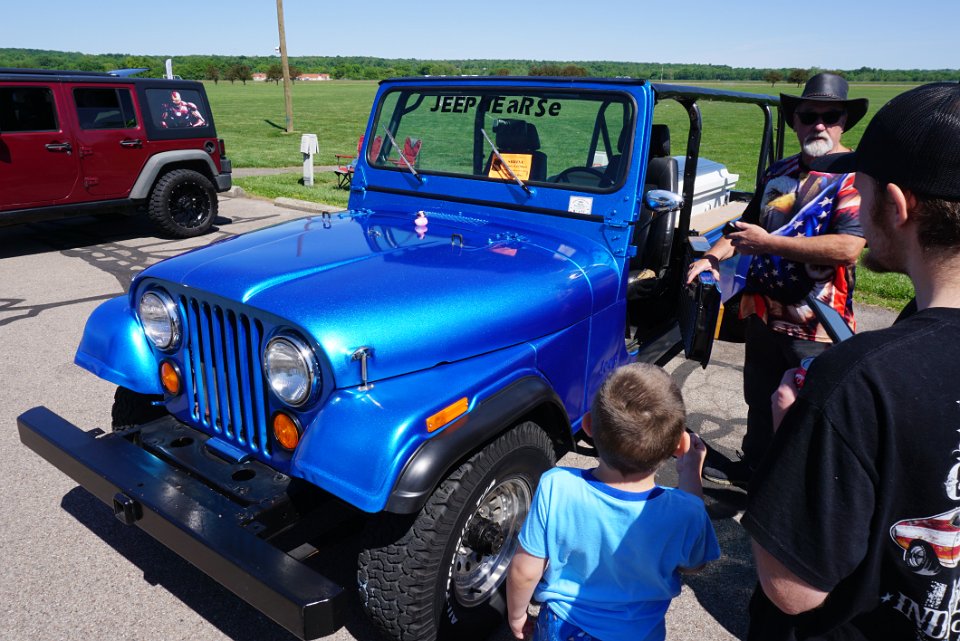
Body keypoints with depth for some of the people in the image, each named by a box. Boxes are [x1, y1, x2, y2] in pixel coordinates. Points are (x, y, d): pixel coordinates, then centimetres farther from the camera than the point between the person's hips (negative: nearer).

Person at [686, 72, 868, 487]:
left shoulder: (854, 175, -12)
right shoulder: (778, 172, 11)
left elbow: (847, 249, -25)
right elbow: (747, 225, 21)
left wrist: (767, 242, -23)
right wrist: (713, 256, 2)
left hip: (816, 322, -7)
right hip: (764, 310, 7)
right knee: (759, 400, 22)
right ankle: (753, 466, 42)